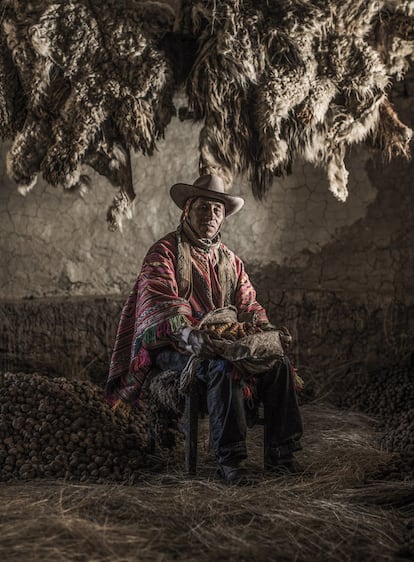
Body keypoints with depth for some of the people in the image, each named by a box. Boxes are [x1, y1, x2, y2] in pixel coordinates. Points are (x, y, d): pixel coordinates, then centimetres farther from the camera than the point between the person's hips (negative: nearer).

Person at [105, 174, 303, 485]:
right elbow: (159, 303, -15)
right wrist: (190, 335, -33)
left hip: (225, 341, 6)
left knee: (276, 361, -18)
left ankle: (279, 453, -13)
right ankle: (229, 458, -30)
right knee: (222, 365, -36)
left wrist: (267, 329, -5)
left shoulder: (230, 259, 20)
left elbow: (247, 304, 17)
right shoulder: (165, 252, -1)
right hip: (172, 346, -6)